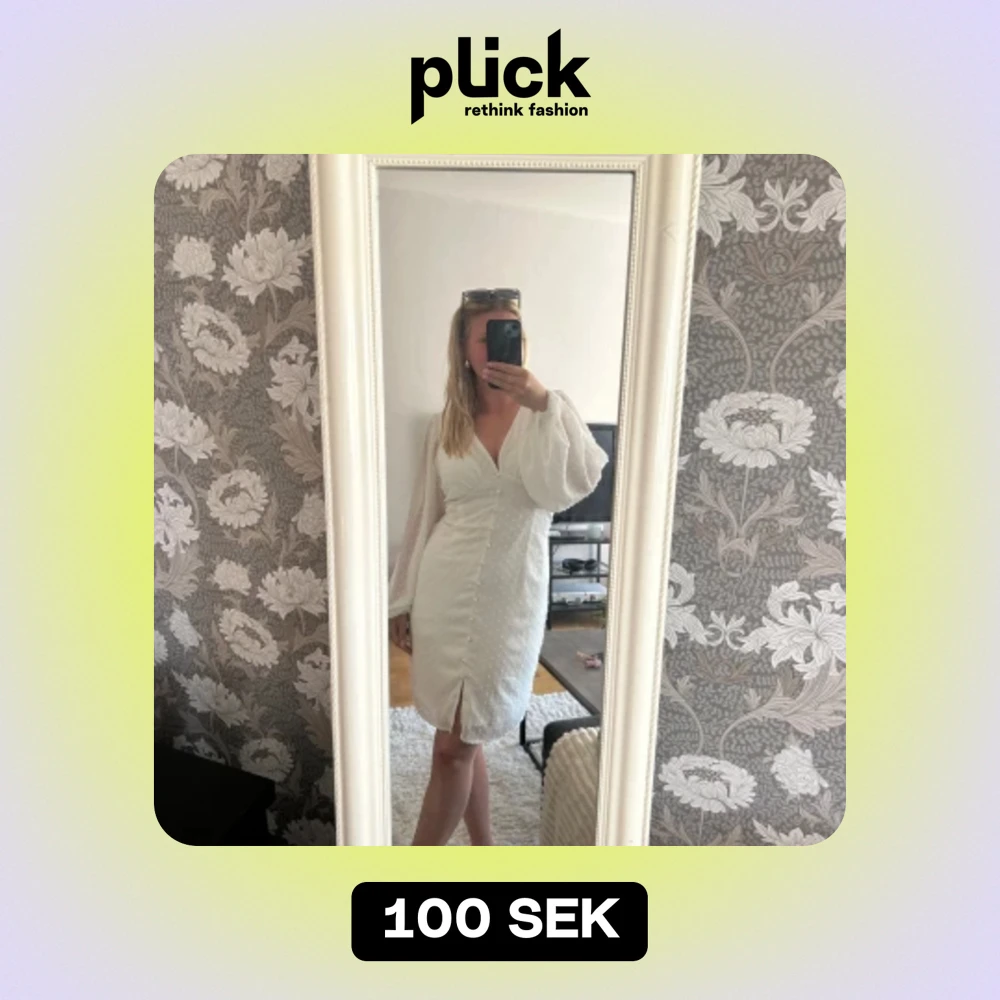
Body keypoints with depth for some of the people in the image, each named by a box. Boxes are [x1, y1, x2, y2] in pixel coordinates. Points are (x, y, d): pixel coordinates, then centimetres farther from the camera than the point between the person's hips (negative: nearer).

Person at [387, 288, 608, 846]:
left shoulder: (551, 409, -2)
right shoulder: (446, 424, 4)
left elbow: (568, 488, -20)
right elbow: (424, 516, 8)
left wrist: (541, 405, -25)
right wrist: (402, 599, 10)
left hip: (508, 598, -3)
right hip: (444, 591, 3)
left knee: (454, 747, 6)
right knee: (464, 740, 16)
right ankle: (484, 853, 42)